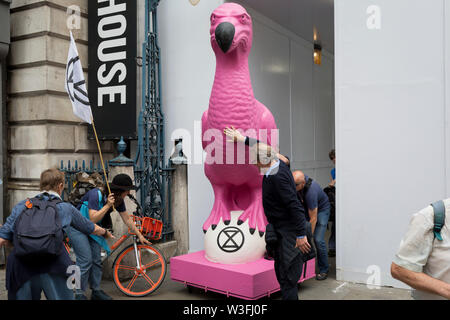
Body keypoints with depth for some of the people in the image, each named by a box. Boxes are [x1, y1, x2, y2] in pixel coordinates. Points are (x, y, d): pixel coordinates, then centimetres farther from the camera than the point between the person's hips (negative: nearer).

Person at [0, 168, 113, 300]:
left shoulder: (22, 205, 15)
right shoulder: (66, 208, 14)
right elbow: (91, 229, 28)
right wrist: (106, 233, 46)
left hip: (22, 266, 2)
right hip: (54, 264, -2)